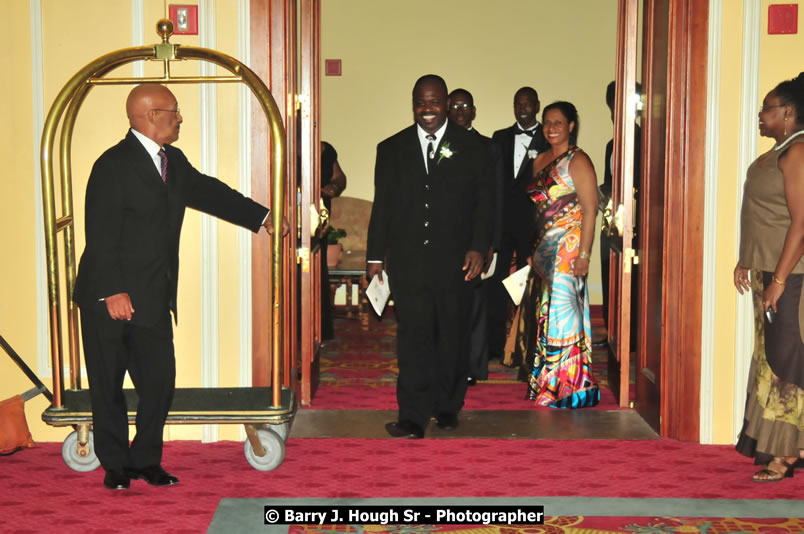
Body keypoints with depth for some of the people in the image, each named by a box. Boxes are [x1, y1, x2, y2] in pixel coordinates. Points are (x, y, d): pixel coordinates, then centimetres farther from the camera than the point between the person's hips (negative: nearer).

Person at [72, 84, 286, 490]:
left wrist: (262, 217, 24)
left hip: (154, 300, 7)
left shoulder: (173, 161, 10)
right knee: (108, 385, 6)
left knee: (160, 383, 7)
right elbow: (101, 235, -18)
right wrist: (113, 292, -22)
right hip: (110, 300, -7)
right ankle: (115, 465, 20)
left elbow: (209, 191, 23)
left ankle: (146, 460, 22)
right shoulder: (113, 166, -15)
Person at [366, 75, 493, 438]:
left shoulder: (471, 148, 6)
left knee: (452, 336, 9)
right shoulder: (391, 149, 10)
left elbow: (483, 202, 5)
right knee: (413, 338, -6)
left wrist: (478, 247, -5)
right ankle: (413, 417, -5)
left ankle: (447, 407, 23)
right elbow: (382, 206, 10)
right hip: (407, 261, 0)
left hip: (453, 260, 0)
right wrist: (375, 256, 7)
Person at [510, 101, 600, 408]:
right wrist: (532, 250, 11)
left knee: (562, 310, -6)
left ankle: (569, 387, 3)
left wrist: (583, 254, -18)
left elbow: (590, 209, -13)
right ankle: (543, 380, 21)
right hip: (542, 249, 7)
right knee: (541, 311, 9)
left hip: (567, 249, -7)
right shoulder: (540, 161, 14)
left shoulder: (577, 161, -8)